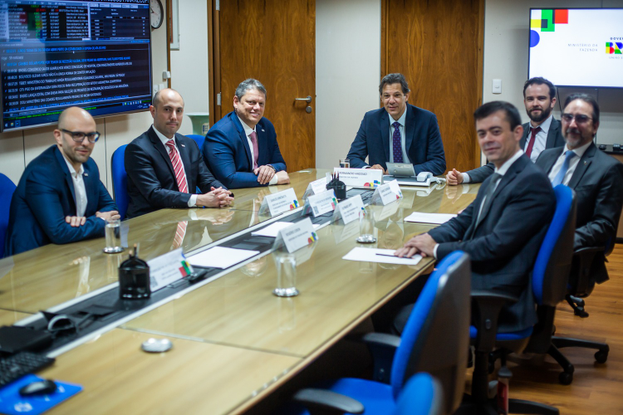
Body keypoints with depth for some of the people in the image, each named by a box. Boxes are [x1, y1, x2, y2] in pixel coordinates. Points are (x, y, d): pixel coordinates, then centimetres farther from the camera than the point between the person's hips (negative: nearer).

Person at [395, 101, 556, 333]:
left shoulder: (532, 181, -16)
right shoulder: (495, 179, 15)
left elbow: (497, 245, -21)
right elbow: (465, 220, 18)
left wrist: (437, 249, -14)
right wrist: (430, 238, -3)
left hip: (498, 295, -9)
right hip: (471, 275, 10)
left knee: (402, 320, -14)